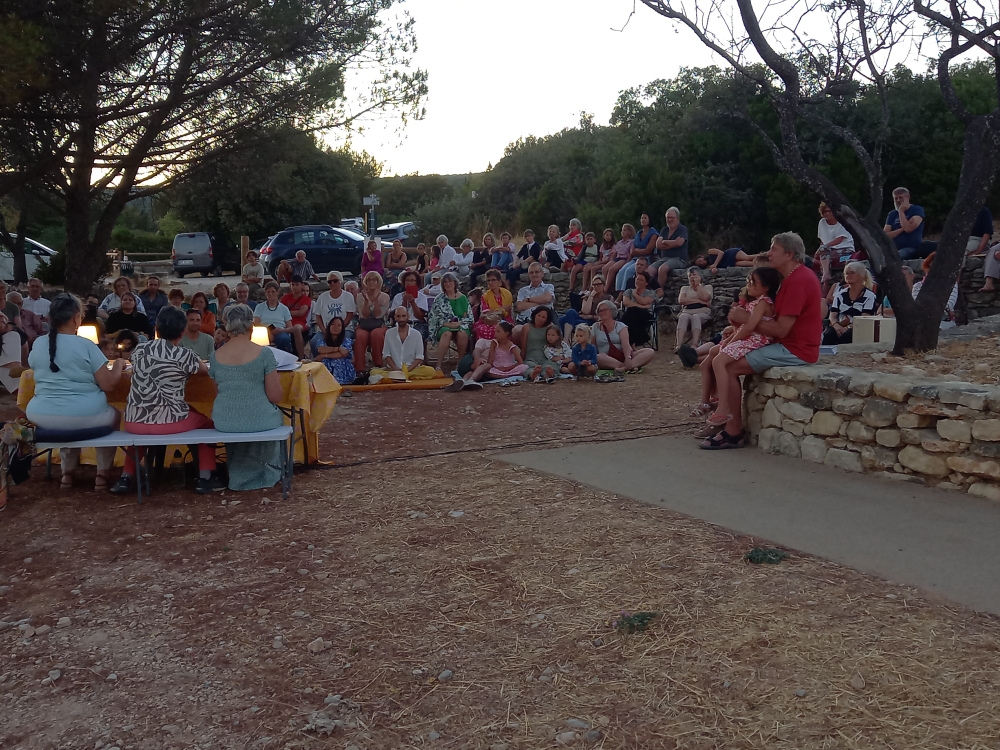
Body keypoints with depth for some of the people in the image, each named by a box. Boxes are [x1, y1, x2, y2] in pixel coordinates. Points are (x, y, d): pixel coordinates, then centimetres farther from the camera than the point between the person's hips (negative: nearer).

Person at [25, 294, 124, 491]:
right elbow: (108, 385, -9)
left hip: (41, 417, 4)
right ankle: (103, 474, 25)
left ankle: (67, 472, 36)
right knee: (113, 415, 29)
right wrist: (118, 365, 10)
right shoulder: (86, 346, -9)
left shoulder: (37, 344, 5)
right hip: (83, 416, -4)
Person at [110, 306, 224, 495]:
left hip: (135, 422, 4)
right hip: (170, 421, -4)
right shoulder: (183, 355, -6)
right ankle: (206, 478, 18)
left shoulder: (139, 350, 7)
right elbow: (206, 371, 14)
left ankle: (126, 477, 33)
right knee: (206, 423, 24)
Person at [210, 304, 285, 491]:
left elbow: (220, 390, 12)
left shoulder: (215, 356, -1)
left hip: (224, 423, 3)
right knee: (275, 415, 33)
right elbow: (275, 397, -10)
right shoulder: (264, 354, -11)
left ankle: (238, 474, 49)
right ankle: (264, 474, 46)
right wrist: (276, 380, 10)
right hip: (259, 420, -3)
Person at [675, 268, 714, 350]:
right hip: (687, 312, 1)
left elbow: (705, 297, -3)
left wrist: (698, 285, 7)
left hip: (703, 313, -1)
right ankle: (679, 345, -56)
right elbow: (681, 300, 3)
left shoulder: (707, 287, 21)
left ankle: (694, 346, -58)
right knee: (683, 316, -37)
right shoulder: (685, 288, 26)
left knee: (696, 317, -39)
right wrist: (698, 301, -4)